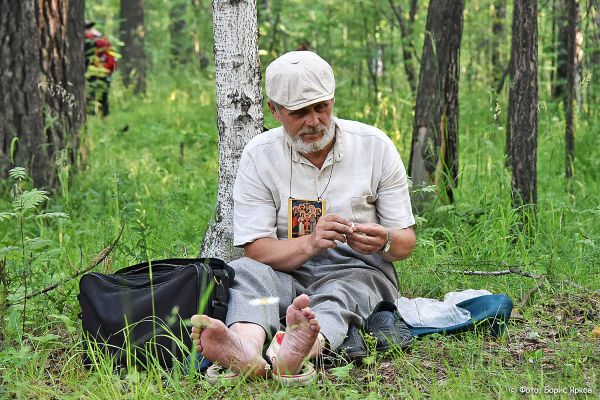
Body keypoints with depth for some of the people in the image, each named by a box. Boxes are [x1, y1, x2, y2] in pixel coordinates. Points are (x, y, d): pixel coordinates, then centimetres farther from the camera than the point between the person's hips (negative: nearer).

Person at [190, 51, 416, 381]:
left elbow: (406, 242, 4)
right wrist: (310, 243, -27)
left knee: (340, 293, -36)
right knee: (244, 270, -31)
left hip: (357, 271, -1)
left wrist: (384, 242, -22)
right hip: (287, 274, 1)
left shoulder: (375, 146, 1)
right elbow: (256, 249, -7)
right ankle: (246, 348, -63)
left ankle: (295, 353, -69)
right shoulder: (259, 155, -1)